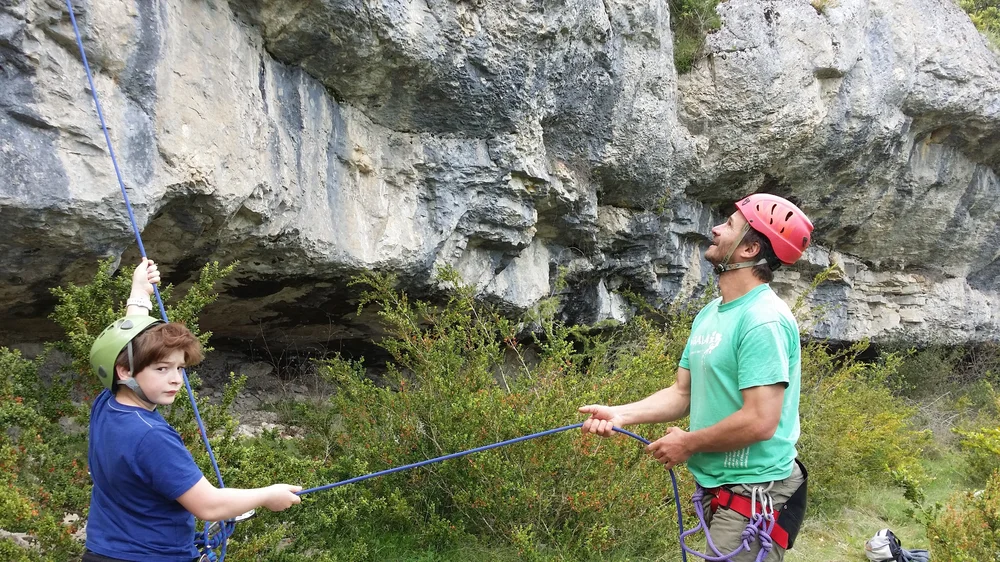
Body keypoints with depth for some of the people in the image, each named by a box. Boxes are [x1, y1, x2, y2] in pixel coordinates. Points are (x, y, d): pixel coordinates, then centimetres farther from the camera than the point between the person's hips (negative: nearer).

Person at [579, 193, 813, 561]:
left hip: (752, 496, -9)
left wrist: (688, 444, -13)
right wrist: (620, 414, -3)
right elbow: (683, 393, 11)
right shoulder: (709, 313, 9)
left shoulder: (764, 320, -21)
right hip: (718, 488, 9)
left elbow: (760, 422, -26)